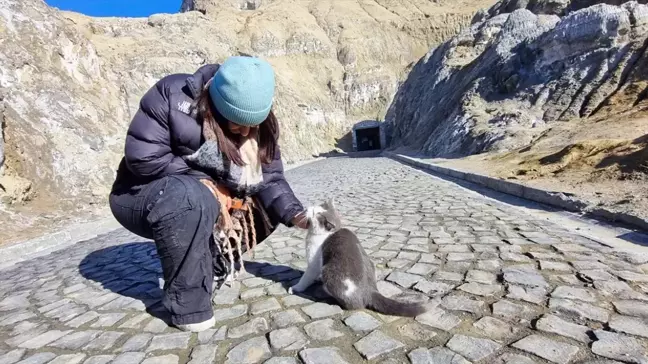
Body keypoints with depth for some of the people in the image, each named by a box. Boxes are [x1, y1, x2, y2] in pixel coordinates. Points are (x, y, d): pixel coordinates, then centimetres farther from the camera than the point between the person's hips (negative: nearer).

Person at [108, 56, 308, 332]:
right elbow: (142, 156, -27)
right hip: (141, 196, -5)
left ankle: (213, 263, 2)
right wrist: (202, 181, -26)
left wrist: (295, 215, -27)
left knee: (266, 208, -10)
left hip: (206, 200, 6)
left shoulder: (259, 128, -10)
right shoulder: (173, 95, -25)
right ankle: (188, 304, -22)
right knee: (191, 197, -38)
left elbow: (269, 180, -12)